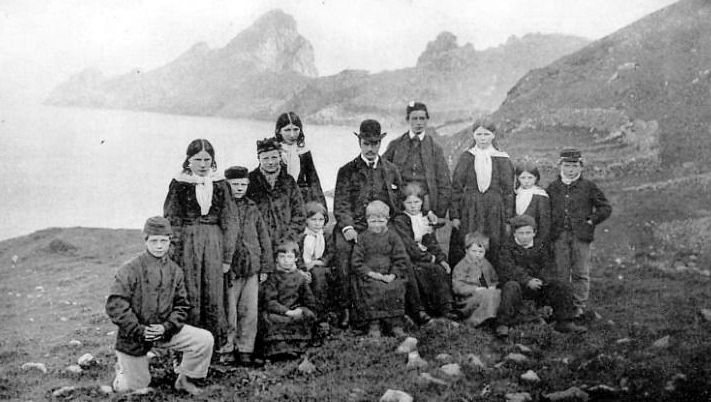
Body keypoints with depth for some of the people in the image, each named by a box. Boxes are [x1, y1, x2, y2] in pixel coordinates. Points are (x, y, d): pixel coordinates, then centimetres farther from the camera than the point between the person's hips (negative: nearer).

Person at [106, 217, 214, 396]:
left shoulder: (175, 271, 0)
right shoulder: (131, 269, -15)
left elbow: (182, 305, 4)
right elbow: (115, 304, -20)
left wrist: (167, 327, -13)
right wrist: (139, 331, -23)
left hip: (165, 329, 4)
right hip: (133, 334, -4)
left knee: (205, 340, -14)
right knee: (136, 387, 6)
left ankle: (186, 379, 8)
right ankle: (124, 366, 41)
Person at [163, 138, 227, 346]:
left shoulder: (219, 184, 9)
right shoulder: (179, 183, 1)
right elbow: (171, 217, 0)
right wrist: (174, 245, -9)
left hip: (214, 238, 2)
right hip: (187, 238, -2)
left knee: (214, 289, 3)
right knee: (189, 290, -1)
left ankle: (217, 340, 13)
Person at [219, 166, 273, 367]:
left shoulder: (252, 208, 14)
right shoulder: (223, 205, -1)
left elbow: (264, 238, 15)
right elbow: (228, 233, -13)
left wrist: (265, 267, 11)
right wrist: (225, 260, -21)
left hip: (252, 268, 5)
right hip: (230, 267, -4)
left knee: (250, 311, 5)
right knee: (229, 311, 1)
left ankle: (245, 351, 13)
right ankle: (227, 350, 13)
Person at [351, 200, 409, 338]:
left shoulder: (393, 237, 9)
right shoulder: (362, 238, 8)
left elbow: (401, 260, 4)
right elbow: (357, 262, 1)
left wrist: (392, 275, -12)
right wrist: (371, 273, -13)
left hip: (389, 276, 1)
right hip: (368, 275, -1)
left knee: (396, 288, -27)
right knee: (373, 288, -31)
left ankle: (395, 324, -17)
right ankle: (373, 324, -22)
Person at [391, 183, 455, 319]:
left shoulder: (425, 220, 19)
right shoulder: (399, 220, -3)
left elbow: (433, 243, 15)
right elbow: (408, 246, -13)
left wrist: (441, 259, -3)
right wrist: (429, 258, -13)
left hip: (427, 259, 6)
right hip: (409, 261, -6)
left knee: (443, 269, -20)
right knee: (434, 271, -28)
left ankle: (447, 307, -20)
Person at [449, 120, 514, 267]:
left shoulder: (503, 160, 5)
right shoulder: (466, 158, 6)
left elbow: (508, 191, 4)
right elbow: (456, 187, 4)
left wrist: (508, 220, -2)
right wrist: (454, 215, -4)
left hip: (494, 213, 0)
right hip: (468, 213, 0)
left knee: (492, 254, 0)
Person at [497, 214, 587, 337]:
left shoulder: (540, 246, 11)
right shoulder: (508, 247, -3)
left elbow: (546, 266, 3)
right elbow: (509, 269, -16)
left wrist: (540, 280, -20)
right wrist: (527, 281, -29)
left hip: (537, 284, 4)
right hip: (518, 282, -4)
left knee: (563, 287, -12)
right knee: (511, 288, -39)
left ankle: (564, 322, -1)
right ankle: (503, 325, -33)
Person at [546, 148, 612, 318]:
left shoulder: (588, 187, 4)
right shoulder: (553, 187, 9)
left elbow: (606, 207, 7)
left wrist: (591, 221, -2)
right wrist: (552, 227, 6)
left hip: (581, 235, -1)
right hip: (559, 236, 2)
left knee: (580, 273, 1)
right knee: (561, 273, 4)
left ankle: (580, 307, 9)